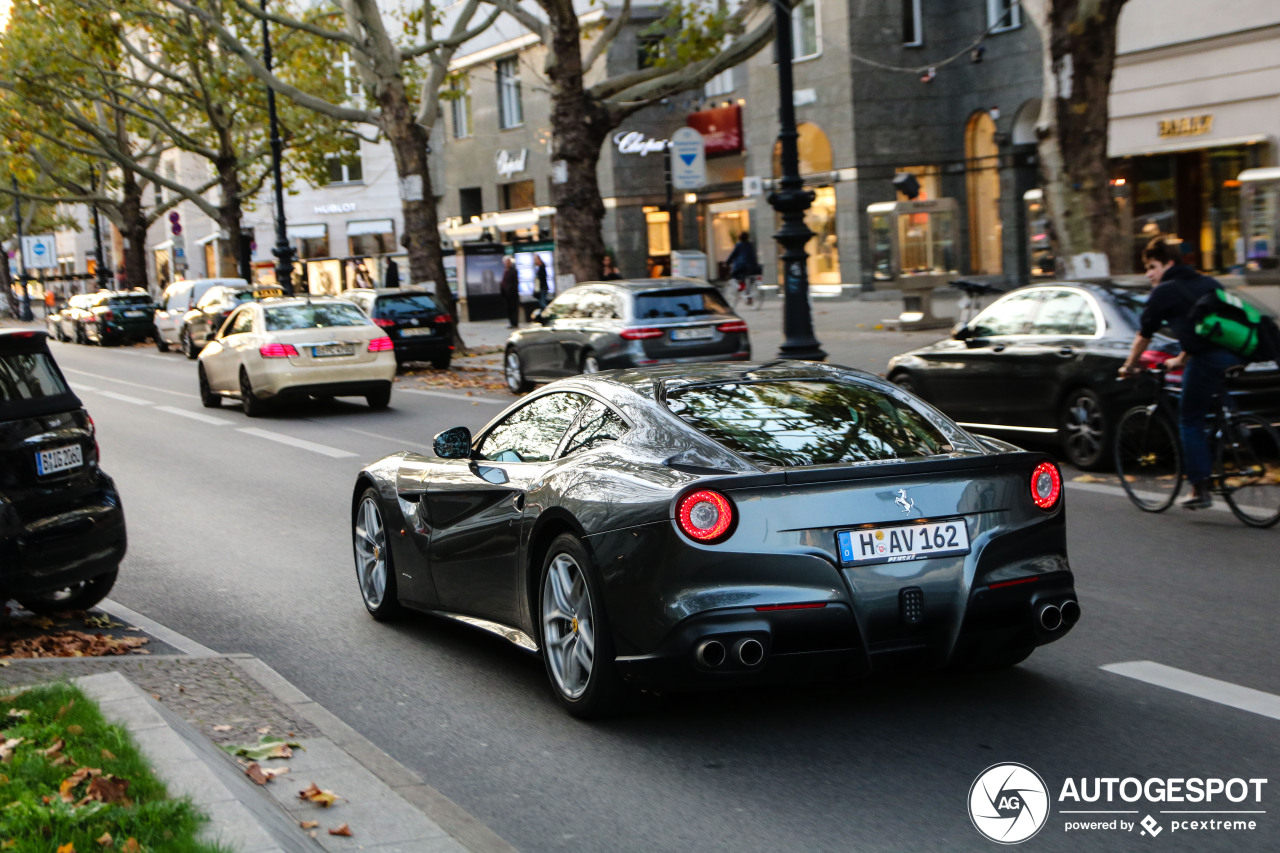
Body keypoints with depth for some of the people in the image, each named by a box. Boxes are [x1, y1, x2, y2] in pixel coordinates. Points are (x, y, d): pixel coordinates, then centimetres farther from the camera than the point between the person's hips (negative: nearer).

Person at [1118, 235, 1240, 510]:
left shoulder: (1165, 292, 5)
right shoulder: (1208, 284, 26)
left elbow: (1144, 335, 11)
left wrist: (1129, 366, 25)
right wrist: (1180, 360, 48)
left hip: (1209, 360, -7)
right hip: (1237, 354, 7)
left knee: (1190, 421, 5)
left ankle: (1200, 489, 4)